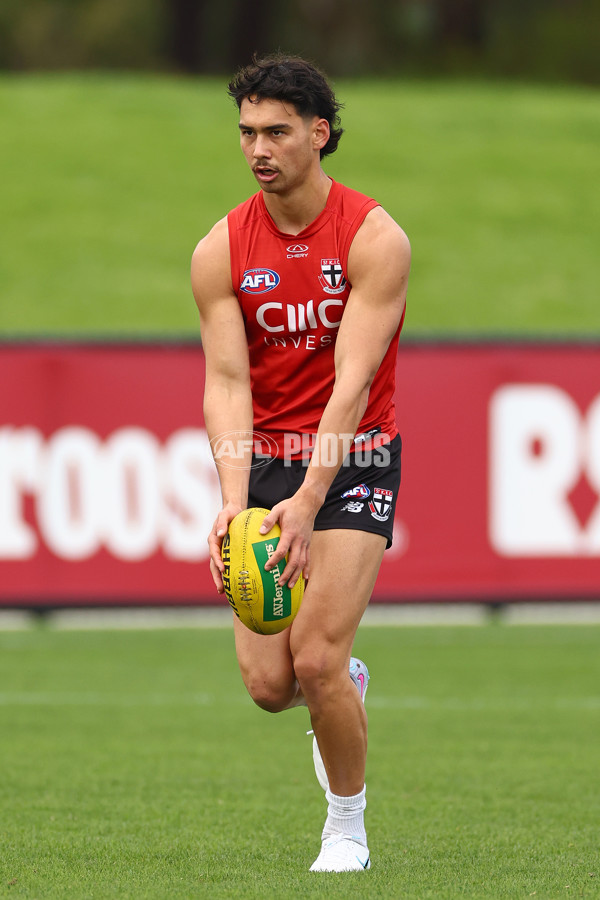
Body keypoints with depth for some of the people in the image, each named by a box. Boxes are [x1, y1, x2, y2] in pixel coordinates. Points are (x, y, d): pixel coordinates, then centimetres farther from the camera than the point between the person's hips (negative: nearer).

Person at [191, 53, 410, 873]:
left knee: (317, 659, -16)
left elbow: (353, 380, -20)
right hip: (265, 460, 3)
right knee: (268, 683, -4)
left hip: (353, 459, -3)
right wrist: (234, 499, -26)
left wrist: (308, 500, -31)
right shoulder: (221, 252, -3)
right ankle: (347, 685, 33)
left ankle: (347, 828, 7)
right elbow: (227, 382, -10)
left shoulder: (374, 239, -13)